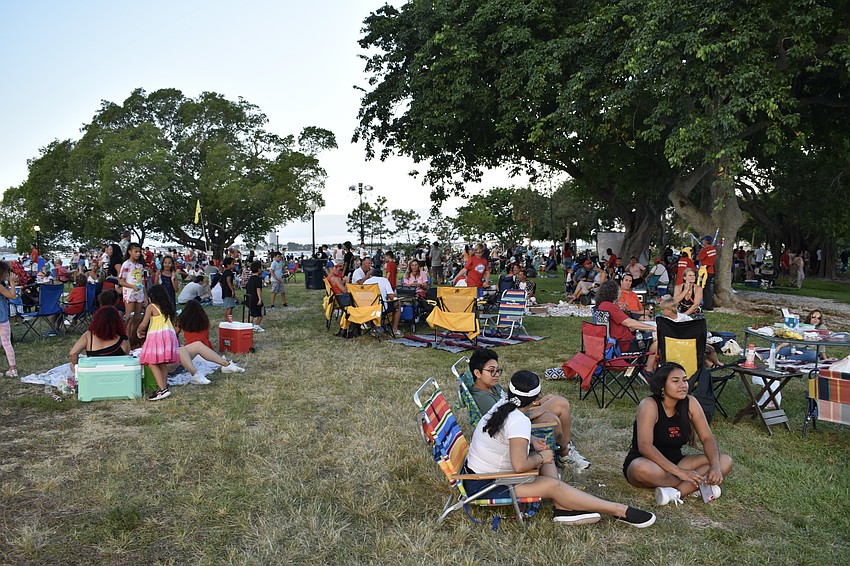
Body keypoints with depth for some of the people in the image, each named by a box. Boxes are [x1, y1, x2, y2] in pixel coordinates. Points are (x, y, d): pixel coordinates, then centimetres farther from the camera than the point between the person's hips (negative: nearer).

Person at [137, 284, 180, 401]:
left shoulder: (151, 307, -3)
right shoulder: (169, 307, 15)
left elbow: (144, 324, -6)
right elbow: (173, 323, 16)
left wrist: (138, 331, 13)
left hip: (156, 335, -7)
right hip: (169, 334, 7)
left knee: (152, 363, -7)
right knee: (162, 364, 13)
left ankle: (162, 389, -18)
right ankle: (164, 387, 14)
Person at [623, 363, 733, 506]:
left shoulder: (690, 403, -6)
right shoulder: (649, 405, -22)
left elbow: (707, 438, -5)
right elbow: (644, 446, -32)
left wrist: (716, 466, -25)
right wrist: (679, 472, -37)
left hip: (676, 461, 6)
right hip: (646, 461, -5)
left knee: (725, 461, -12)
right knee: (642, 469, -41)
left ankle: (675, 492, -26)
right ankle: (693, 486, -16)